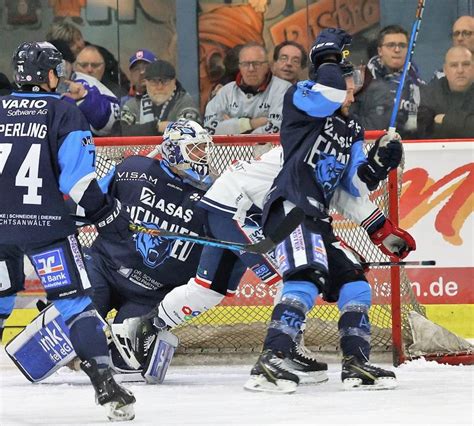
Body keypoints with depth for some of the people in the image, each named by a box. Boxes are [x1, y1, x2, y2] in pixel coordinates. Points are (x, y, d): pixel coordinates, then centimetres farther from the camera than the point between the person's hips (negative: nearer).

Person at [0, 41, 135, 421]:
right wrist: (105, 213, -1)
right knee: (75, 302, -1)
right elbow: (77, 176, -10)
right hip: (46, 225, -3)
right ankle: (104, 383, -10)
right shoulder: (65, 114, -3)